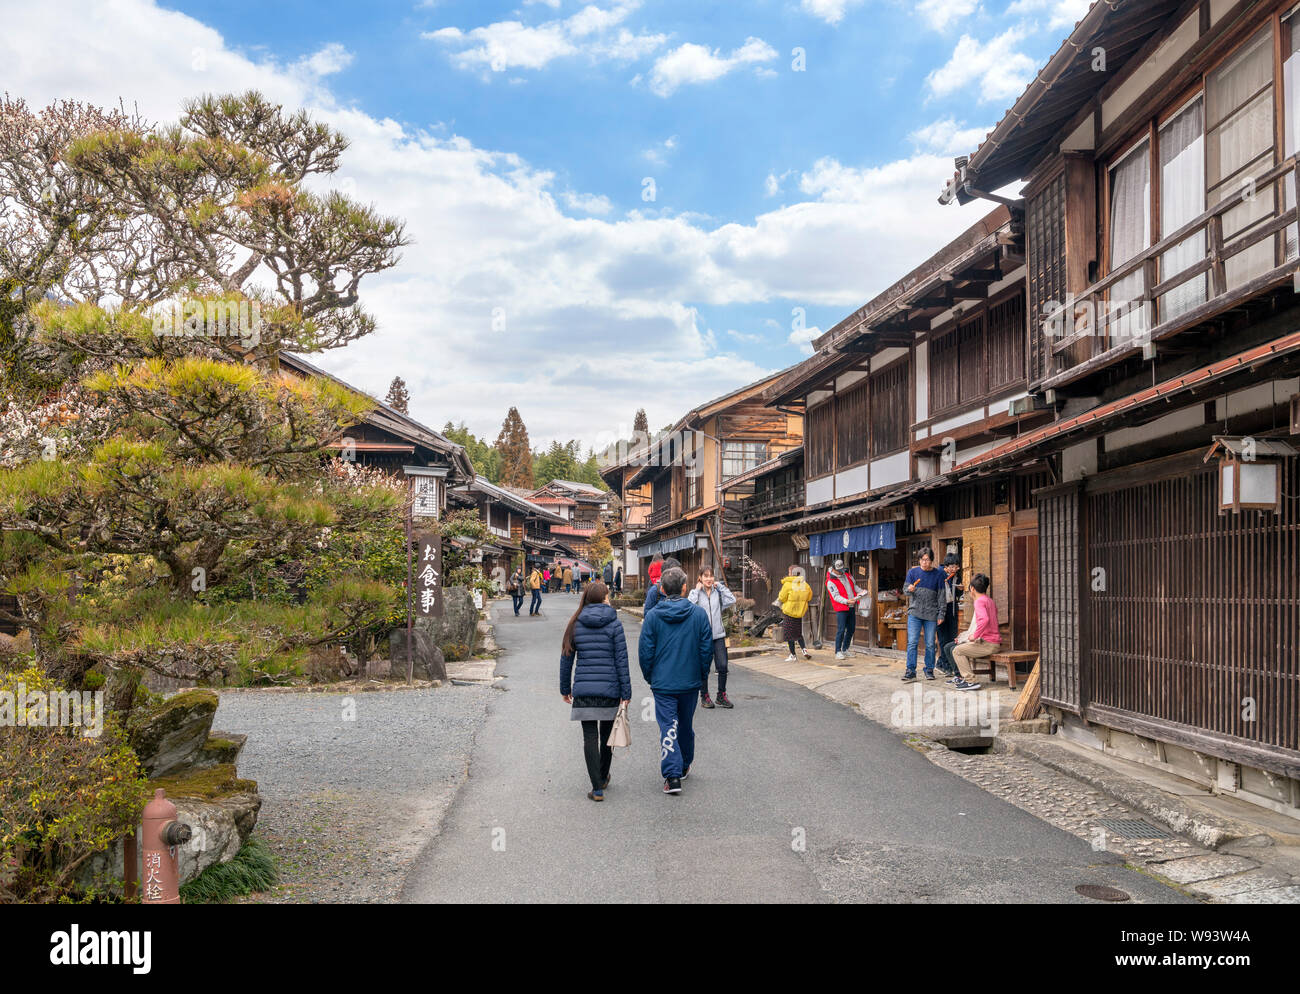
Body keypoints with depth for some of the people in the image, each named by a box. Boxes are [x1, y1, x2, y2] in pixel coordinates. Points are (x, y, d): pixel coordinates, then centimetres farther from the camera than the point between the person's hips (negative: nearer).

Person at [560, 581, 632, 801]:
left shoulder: (575, 624, 3)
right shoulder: (614, 624, -5)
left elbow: (566, 658, 6)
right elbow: (621, 660, -7)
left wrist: (565, 688, 16)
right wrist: (626, 692, -4)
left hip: (583, 690, 1)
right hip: (609, 690, -1)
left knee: (590, 737, 3)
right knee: (607, 734, 17)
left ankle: (597, 787, -1)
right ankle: (603, 778, 33)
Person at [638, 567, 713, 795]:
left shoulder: (652, 616, -8)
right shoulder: (699, 614, -6)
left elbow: (645, 652, -5)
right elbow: (707, 649, -2)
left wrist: (650, 677, 9)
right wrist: (701, 675, 11)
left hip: (663, 683, -2)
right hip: (691, 682, 2)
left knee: (668, 727, 1)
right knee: (686, 726, 19)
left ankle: (672, 774, -12)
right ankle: (684, 767, 34)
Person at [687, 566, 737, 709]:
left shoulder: (718, 592, 9)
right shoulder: (695, 592, 0)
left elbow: (731, 600, -6)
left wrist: (720, 586, -2)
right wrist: (697, 590, -12)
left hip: (718, 635, 3)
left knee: (722, 666, -1)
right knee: (703, 669, 3)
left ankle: (722, 696, 14)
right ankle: (704, 697, 18)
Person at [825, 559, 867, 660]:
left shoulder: (847, 574, 9)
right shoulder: (831, 582, -13)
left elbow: (854, 585, 22)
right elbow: (836, 596, -18)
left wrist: (860, 592, 3)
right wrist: (847, 601, -31)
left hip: (852, 607, 7)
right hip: (841, 608, -7)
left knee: (851, 629, 12)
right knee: (841, 630, -11)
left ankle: (845, 650, 24)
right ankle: (838, 652, -3)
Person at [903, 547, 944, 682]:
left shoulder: (938, 574, 3)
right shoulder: (913, 572, 5)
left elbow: (941, 596, 5)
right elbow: (905, 589, 6)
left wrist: (941, 614, 1)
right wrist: (909, 589, -18)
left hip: (931, 614, 0)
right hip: (914, 612, 0)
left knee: (930, 644, 3)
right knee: (912, 642, -6)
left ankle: (929, 670, 16)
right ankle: (911, 671, -2)